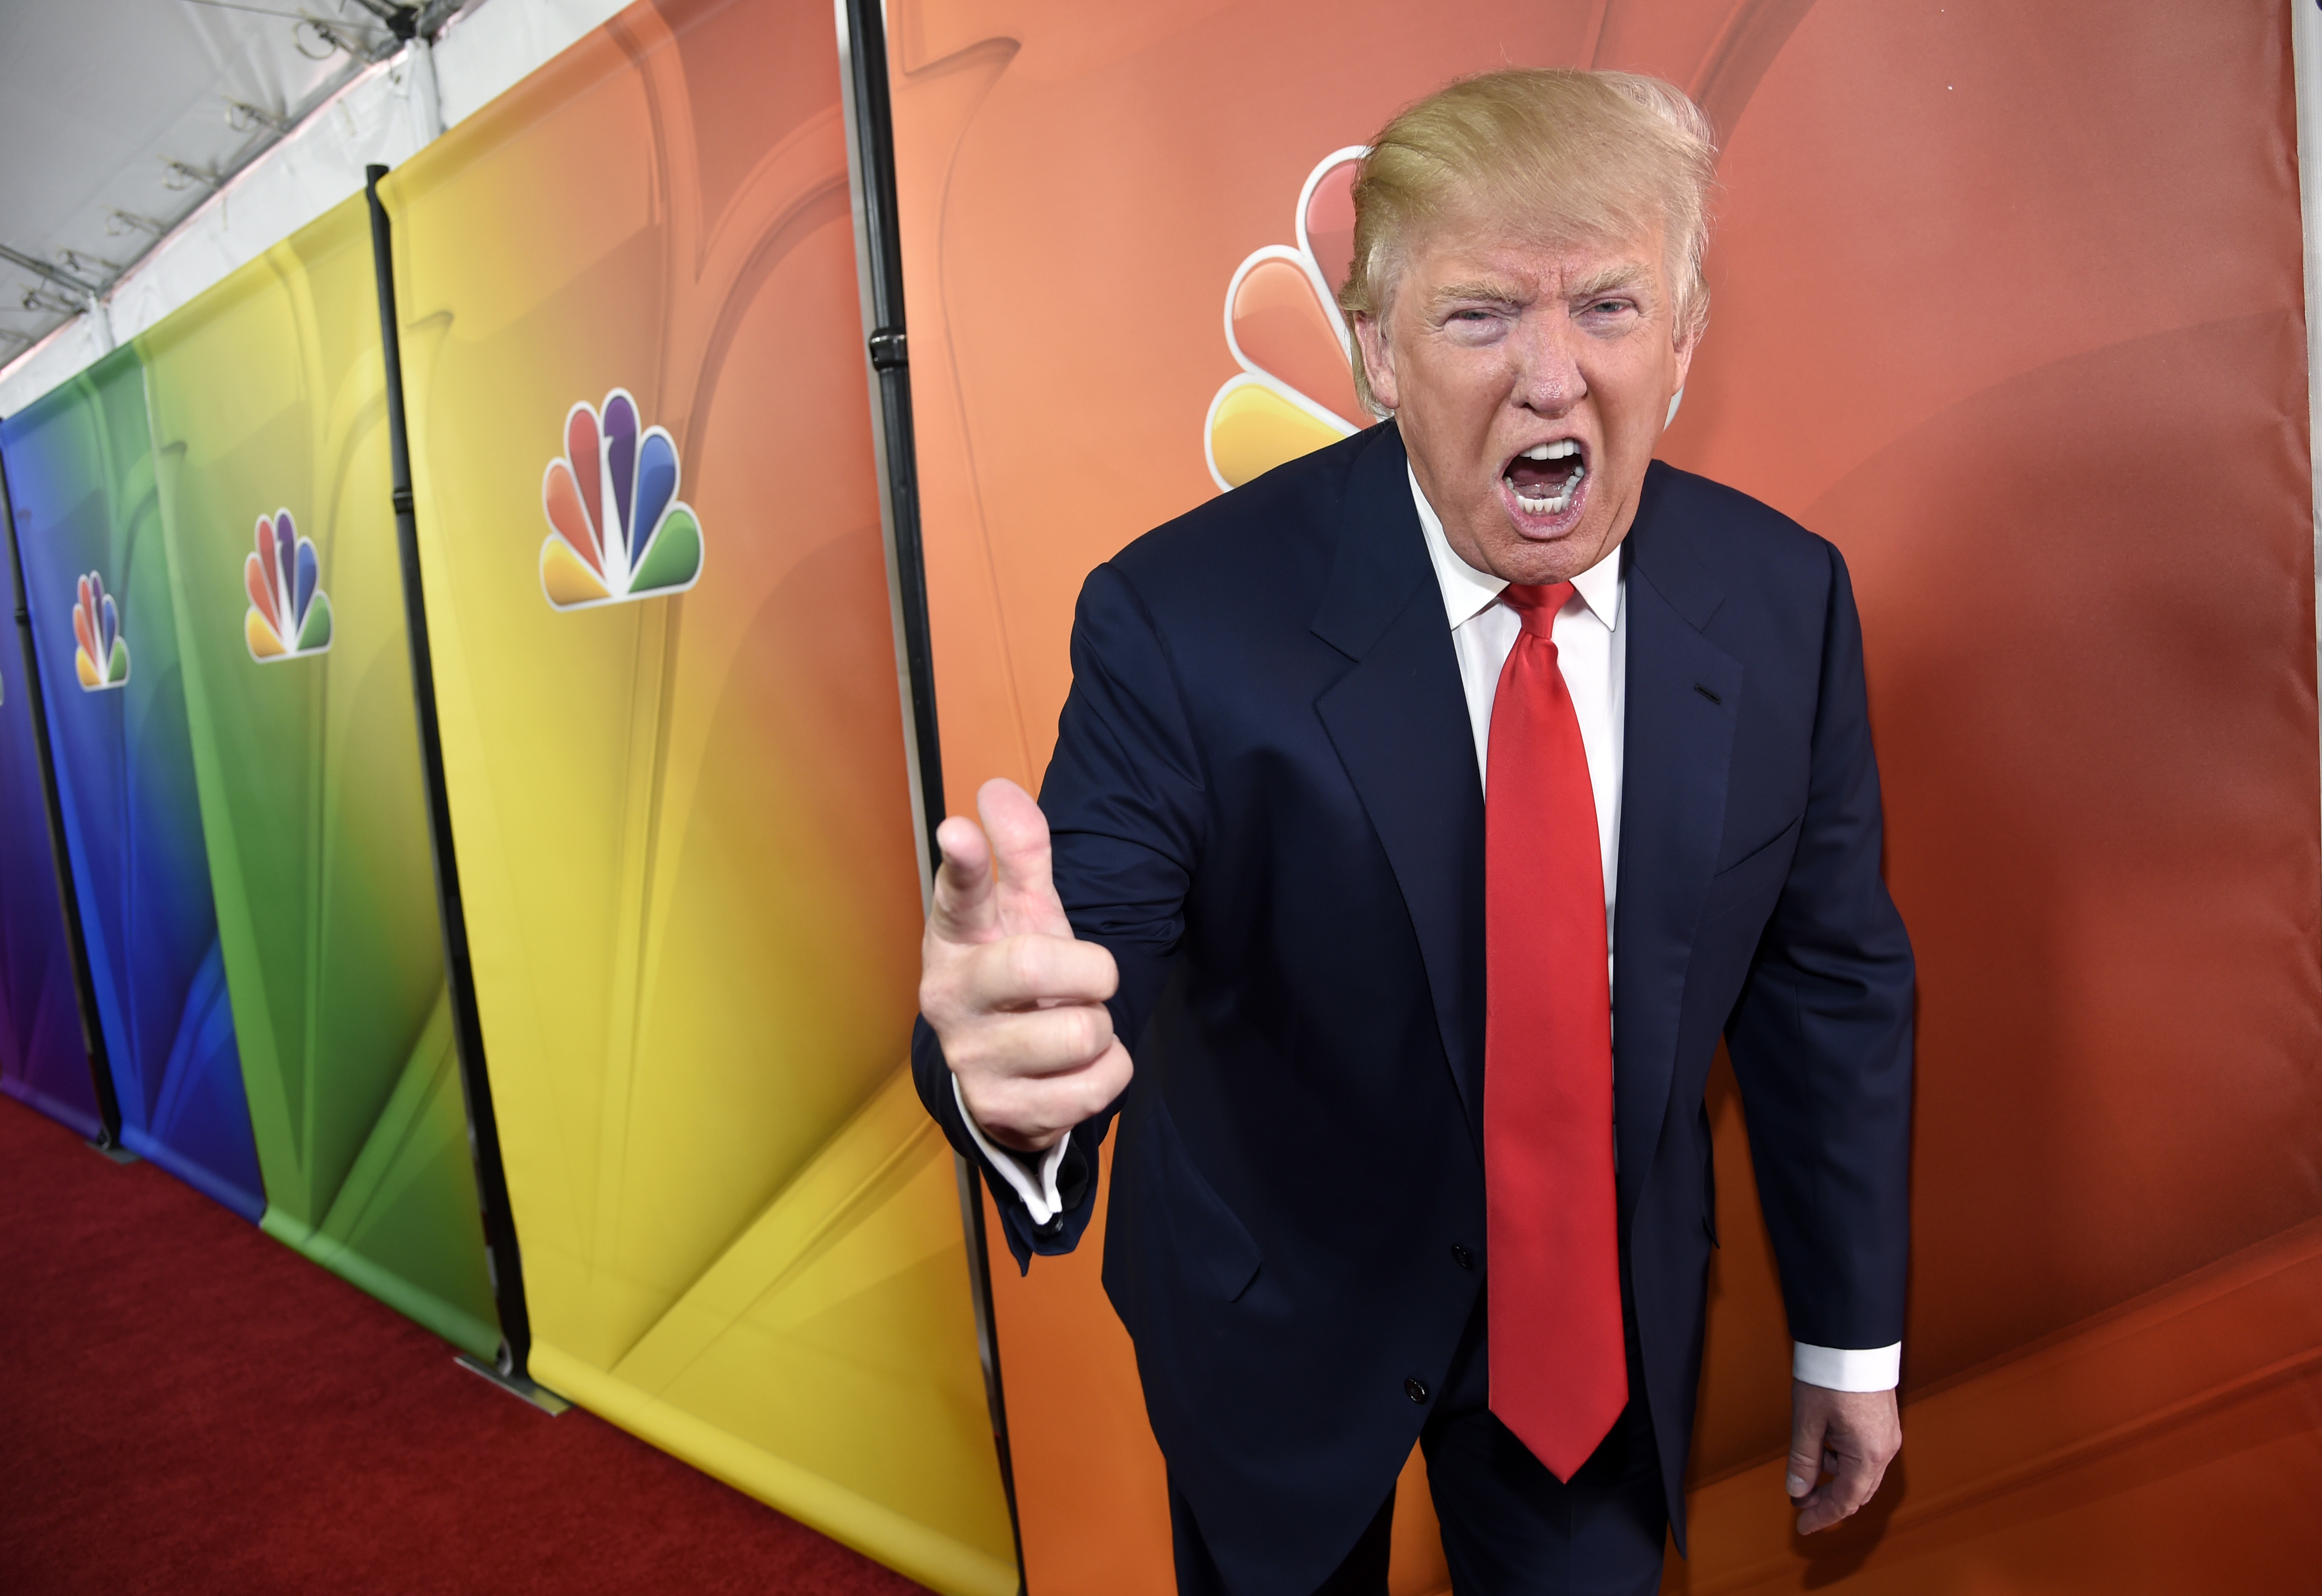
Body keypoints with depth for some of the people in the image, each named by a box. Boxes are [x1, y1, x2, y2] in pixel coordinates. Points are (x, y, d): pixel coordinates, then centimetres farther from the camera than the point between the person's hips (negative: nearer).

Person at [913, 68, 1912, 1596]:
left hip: (1618, 1311, 2)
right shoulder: (1187, 616, -24)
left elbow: (1830, 977, -3)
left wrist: (1852, 1333, 5)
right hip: (1286, 1317, -1)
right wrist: (1011, 1075, -53)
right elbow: (1084, 945, -28)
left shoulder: (1785, 601, -13)